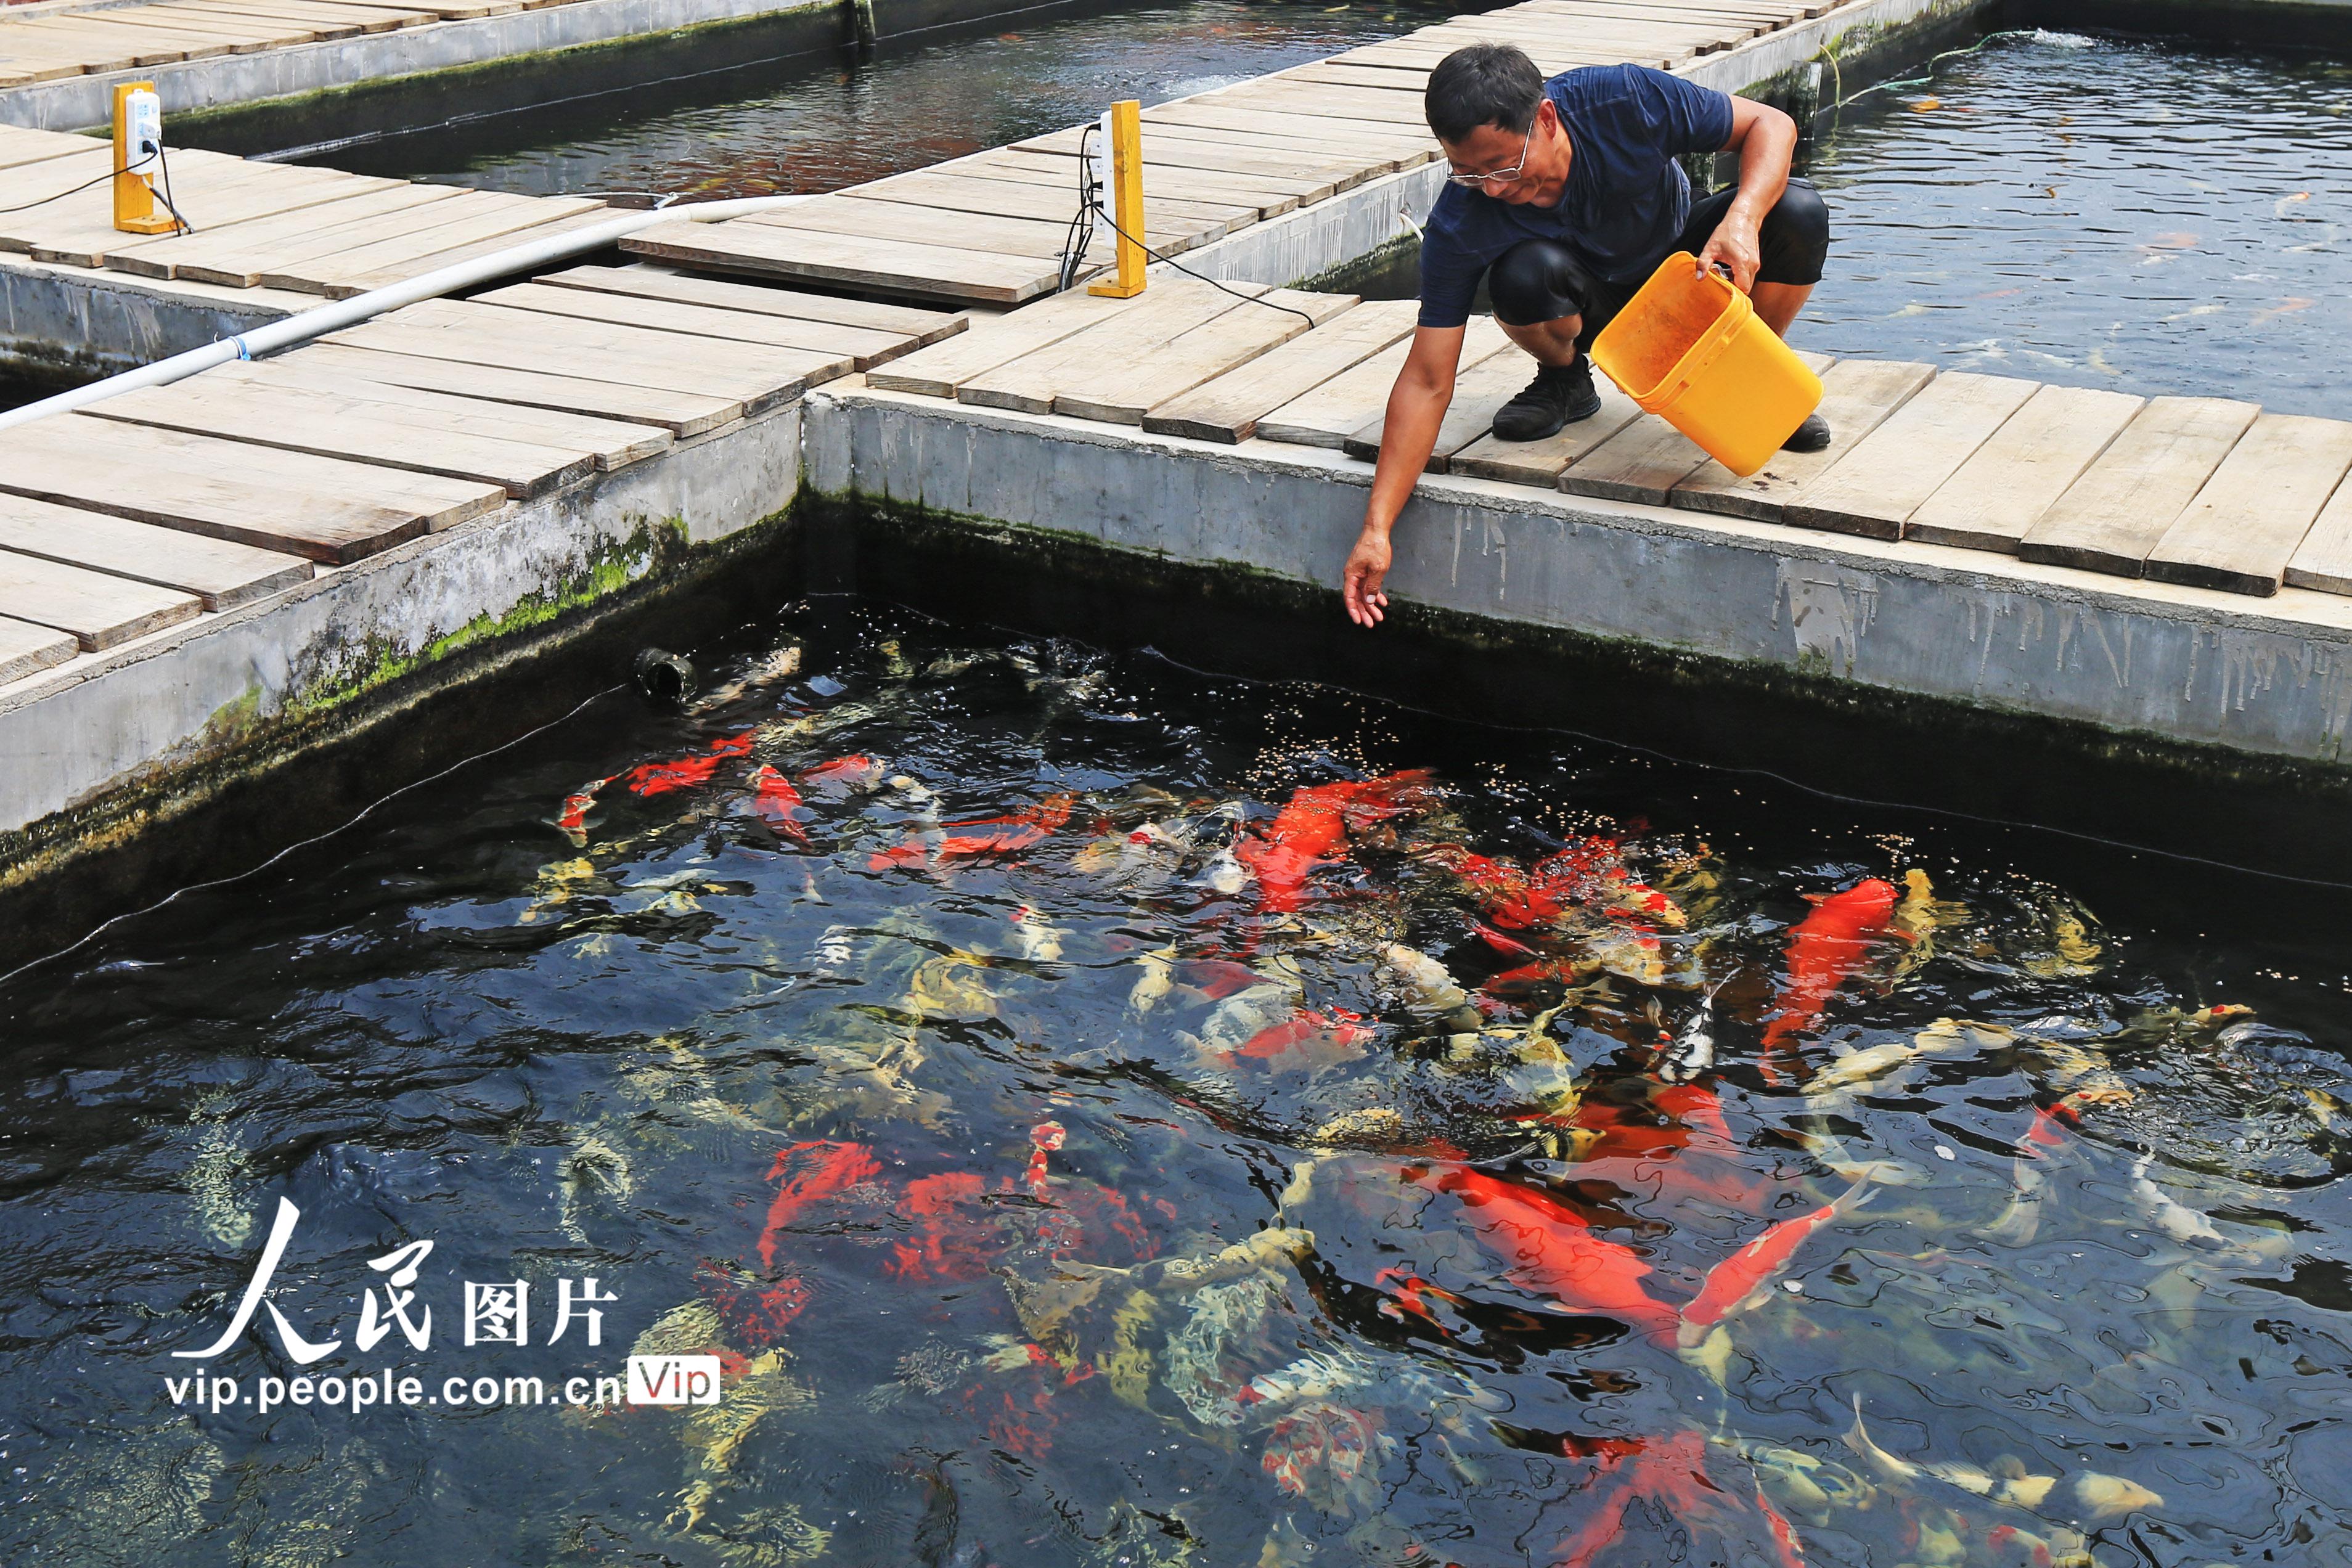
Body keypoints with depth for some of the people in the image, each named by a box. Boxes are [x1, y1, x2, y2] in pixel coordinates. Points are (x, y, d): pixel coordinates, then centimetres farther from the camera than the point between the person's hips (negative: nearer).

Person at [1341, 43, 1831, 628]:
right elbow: (1427, 382, -28)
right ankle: (1563, 381, 0)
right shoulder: (1460, 224, -31)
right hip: (1593, 308, -1)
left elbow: (1771, 124, -19)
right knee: (1525, 273, -37)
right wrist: (1377, 528, -34)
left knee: (1798, 212, -27)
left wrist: (1742, 219, -41)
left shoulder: (1626, 101, -32)